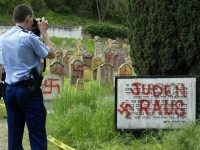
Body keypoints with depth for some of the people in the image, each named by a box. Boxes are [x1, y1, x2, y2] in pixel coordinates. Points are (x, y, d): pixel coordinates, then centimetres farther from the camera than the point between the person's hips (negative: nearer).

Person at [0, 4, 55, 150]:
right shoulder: (29, 37, -13)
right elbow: (51, 54, -2)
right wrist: (44, 32, 8)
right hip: (29, 89, -7)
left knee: (14, 136, 8)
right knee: (37, 137, -2)